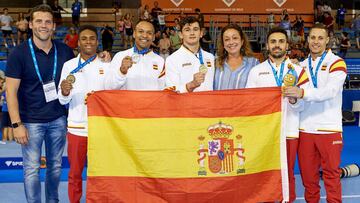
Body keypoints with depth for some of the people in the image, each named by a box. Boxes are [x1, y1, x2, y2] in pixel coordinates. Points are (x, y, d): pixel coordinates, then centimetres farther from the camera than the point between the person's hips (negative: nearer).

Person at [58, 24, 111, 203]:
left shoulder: (106, 66, 3)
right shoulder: (69, 65, 2)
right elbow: (62, 101, -1)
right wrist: (64, 92, -22)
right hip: (76, 127, 0)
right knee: (75, 172, 10)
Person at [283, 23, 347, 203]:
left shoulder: (336, 62, -2)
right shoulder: (302, 65, 14)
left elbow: (330, 91, -18)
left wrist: (302, 92, -31)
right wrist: (291, 92, -9)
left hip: (329, 128, -4)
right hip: (305, 128, 4)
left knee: (331, 173, 2)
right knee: (307, 173, 9)